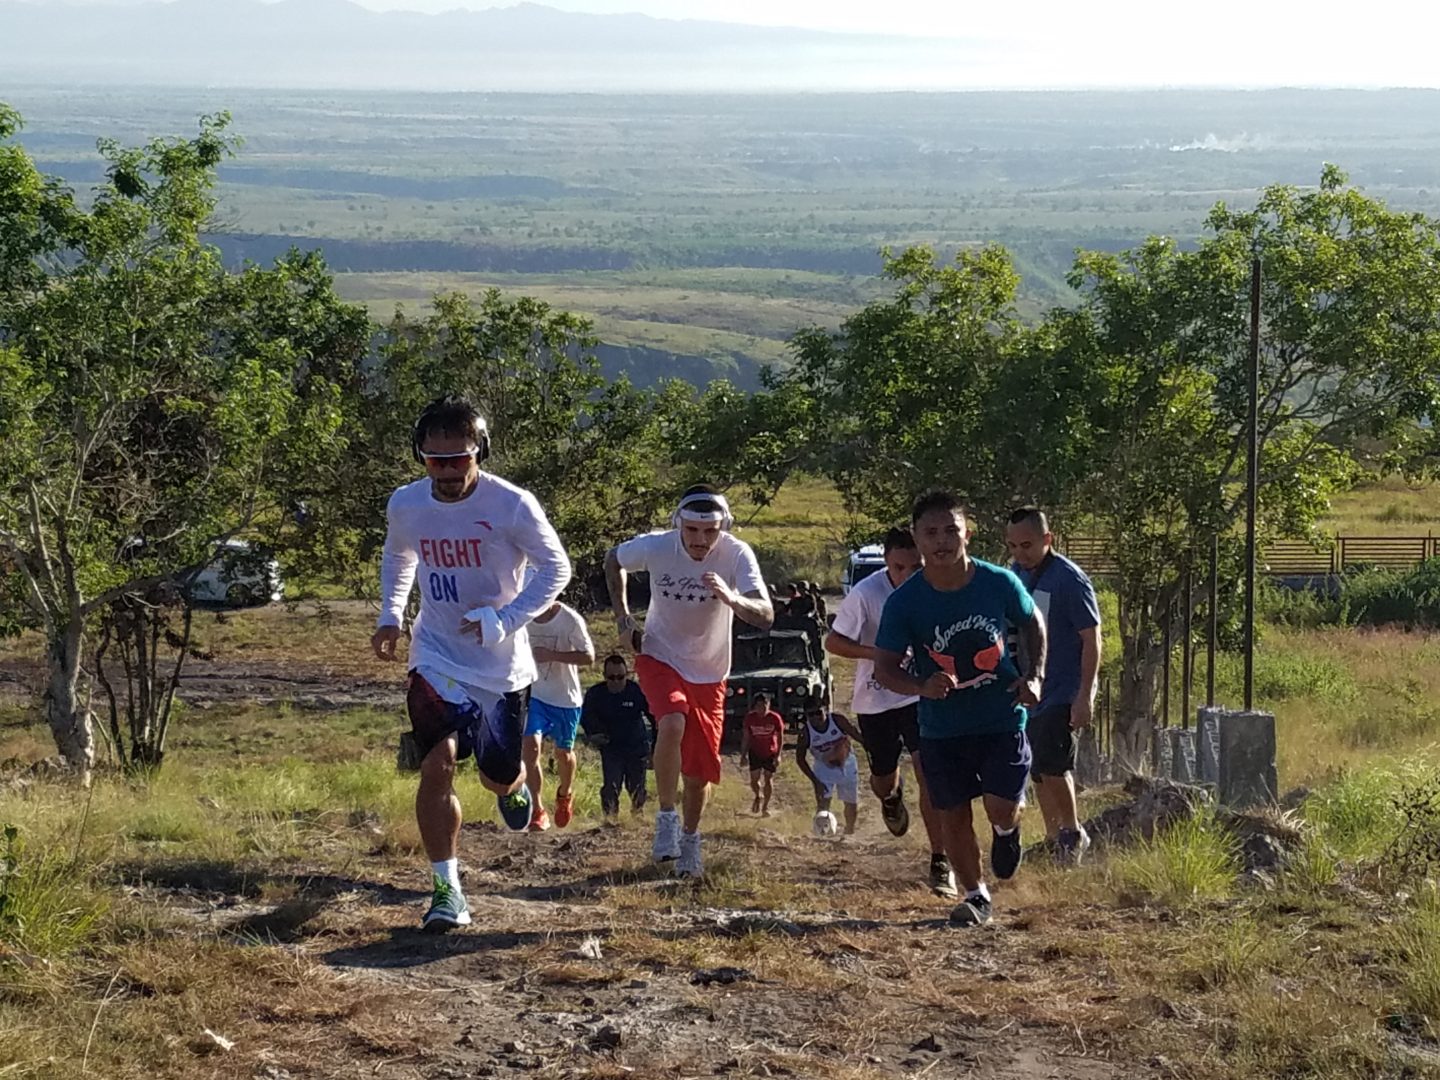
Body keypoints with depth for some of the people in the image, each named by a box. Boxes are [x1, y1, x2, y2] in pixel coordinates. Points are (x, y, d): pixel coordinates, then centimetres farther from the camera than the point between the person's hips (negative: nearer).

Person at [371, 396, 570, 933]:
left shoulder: (512, 505, -18)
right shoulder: (406, 505, -6)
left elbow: (556, 567, -8)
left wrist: (505, 619, -20)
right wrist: (391, 615, 5)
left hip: (500, 664, -1)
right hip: (437, 658, 1)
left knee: (498, 779, 11)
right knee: (437, 764, -19)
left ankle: (515, 786, 52)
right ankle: (446, 888, -10)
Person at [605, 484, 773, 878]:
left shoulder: (736, 555, -22)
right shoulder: (655, 547, -19)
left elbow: (766, 616, -32)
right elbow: (614, 560, 4)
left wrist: (731, 598, -50)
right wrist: (621, 613, -3)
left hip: (709, 672, 1)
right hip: (660, 658, -1)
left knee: (700, 768, 6)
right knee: (673, 724, -31)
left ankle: (690, 839, 34)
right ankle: (667, 817, -14)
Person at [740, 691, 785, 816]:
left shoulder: (775, 718, -14)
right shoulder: (750, 718, -9)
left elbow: (780, 737, -5)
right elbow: (746, 738, -1)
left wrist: (778, 755, -9)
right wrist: (743, 755, -2)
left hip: (770, 753, -1)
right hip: (755, 753, 1)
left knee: (768, 779, 2)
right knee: (754, 780, 0)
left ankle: (765, 806, 17)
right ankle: (758, 796, 34)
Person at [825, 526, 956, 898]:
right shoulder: (865, 594, -20)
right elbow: (833, 641, -14)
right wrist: (878, 654, -27)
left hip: (922, 695, 1)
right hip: (875, 701, -1)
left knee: (930, 773, -14)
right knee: (883, 777, 14)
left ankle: (940, 864, -10)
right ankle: (891, 798, 55)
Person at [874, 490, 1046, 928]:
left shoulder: (999, 583, -11)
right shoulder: (904, 602, -14)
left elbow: (1032, 622, 9)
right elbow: (885, 667, -9)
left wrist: (1034, 676, -4)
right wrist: (921, 687, -30)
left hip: (1002, 717, -1)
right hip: (941, 727, 1)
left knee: (1000, 808, -10)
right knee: (953, 814, 5)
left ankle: (1007, 830, 29)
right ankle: (976, 895, 28)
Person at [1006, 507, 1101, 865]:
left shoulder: (1070, 580, -16)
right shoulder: (1017, 574, 7)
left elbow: (1092, 640, -15)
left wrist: (1085, 696, -19)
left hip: (1064, 693, -8)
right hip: (1030, 690, 8)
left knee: (1051, 764, -16)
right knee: (1038, 771, 11)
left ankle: (1074, 834, 2)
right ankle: (1053, 840, 23)